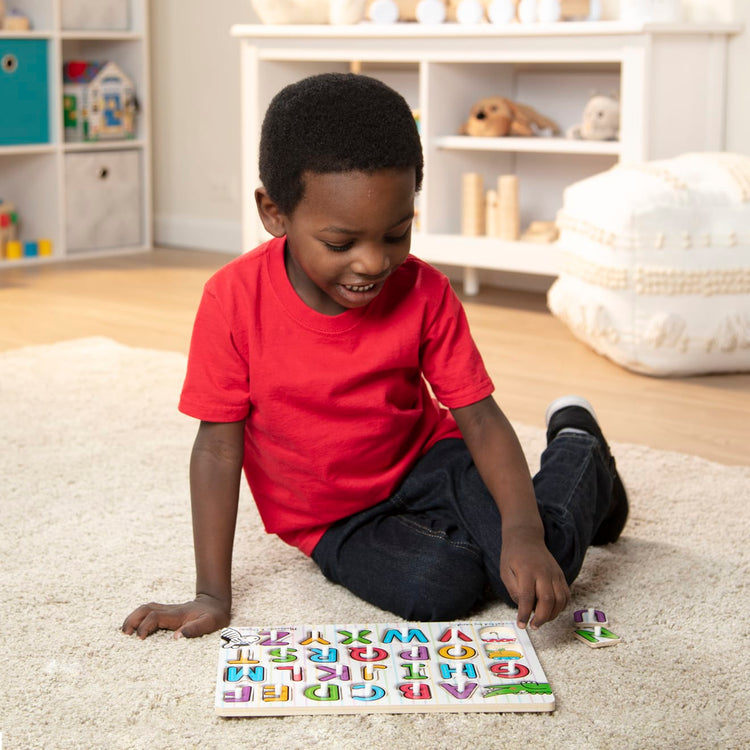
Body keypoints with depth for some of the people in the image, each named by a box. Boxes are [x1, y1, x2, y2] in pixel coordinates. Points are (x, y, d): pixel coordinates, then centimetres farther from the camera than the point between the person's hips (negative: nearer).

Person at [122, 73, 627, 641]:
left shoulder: (424, 292, -15)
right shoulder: (236, 301, -20)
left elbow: (479, 418, -14)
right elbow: (218, 446, -15)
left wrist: (523, 533, -31)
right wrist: (213, 595, -17)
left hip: (427, 461, 1)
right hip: (335, 522, -1)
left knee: (537, 576, -22)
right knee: (436, 589, -30)